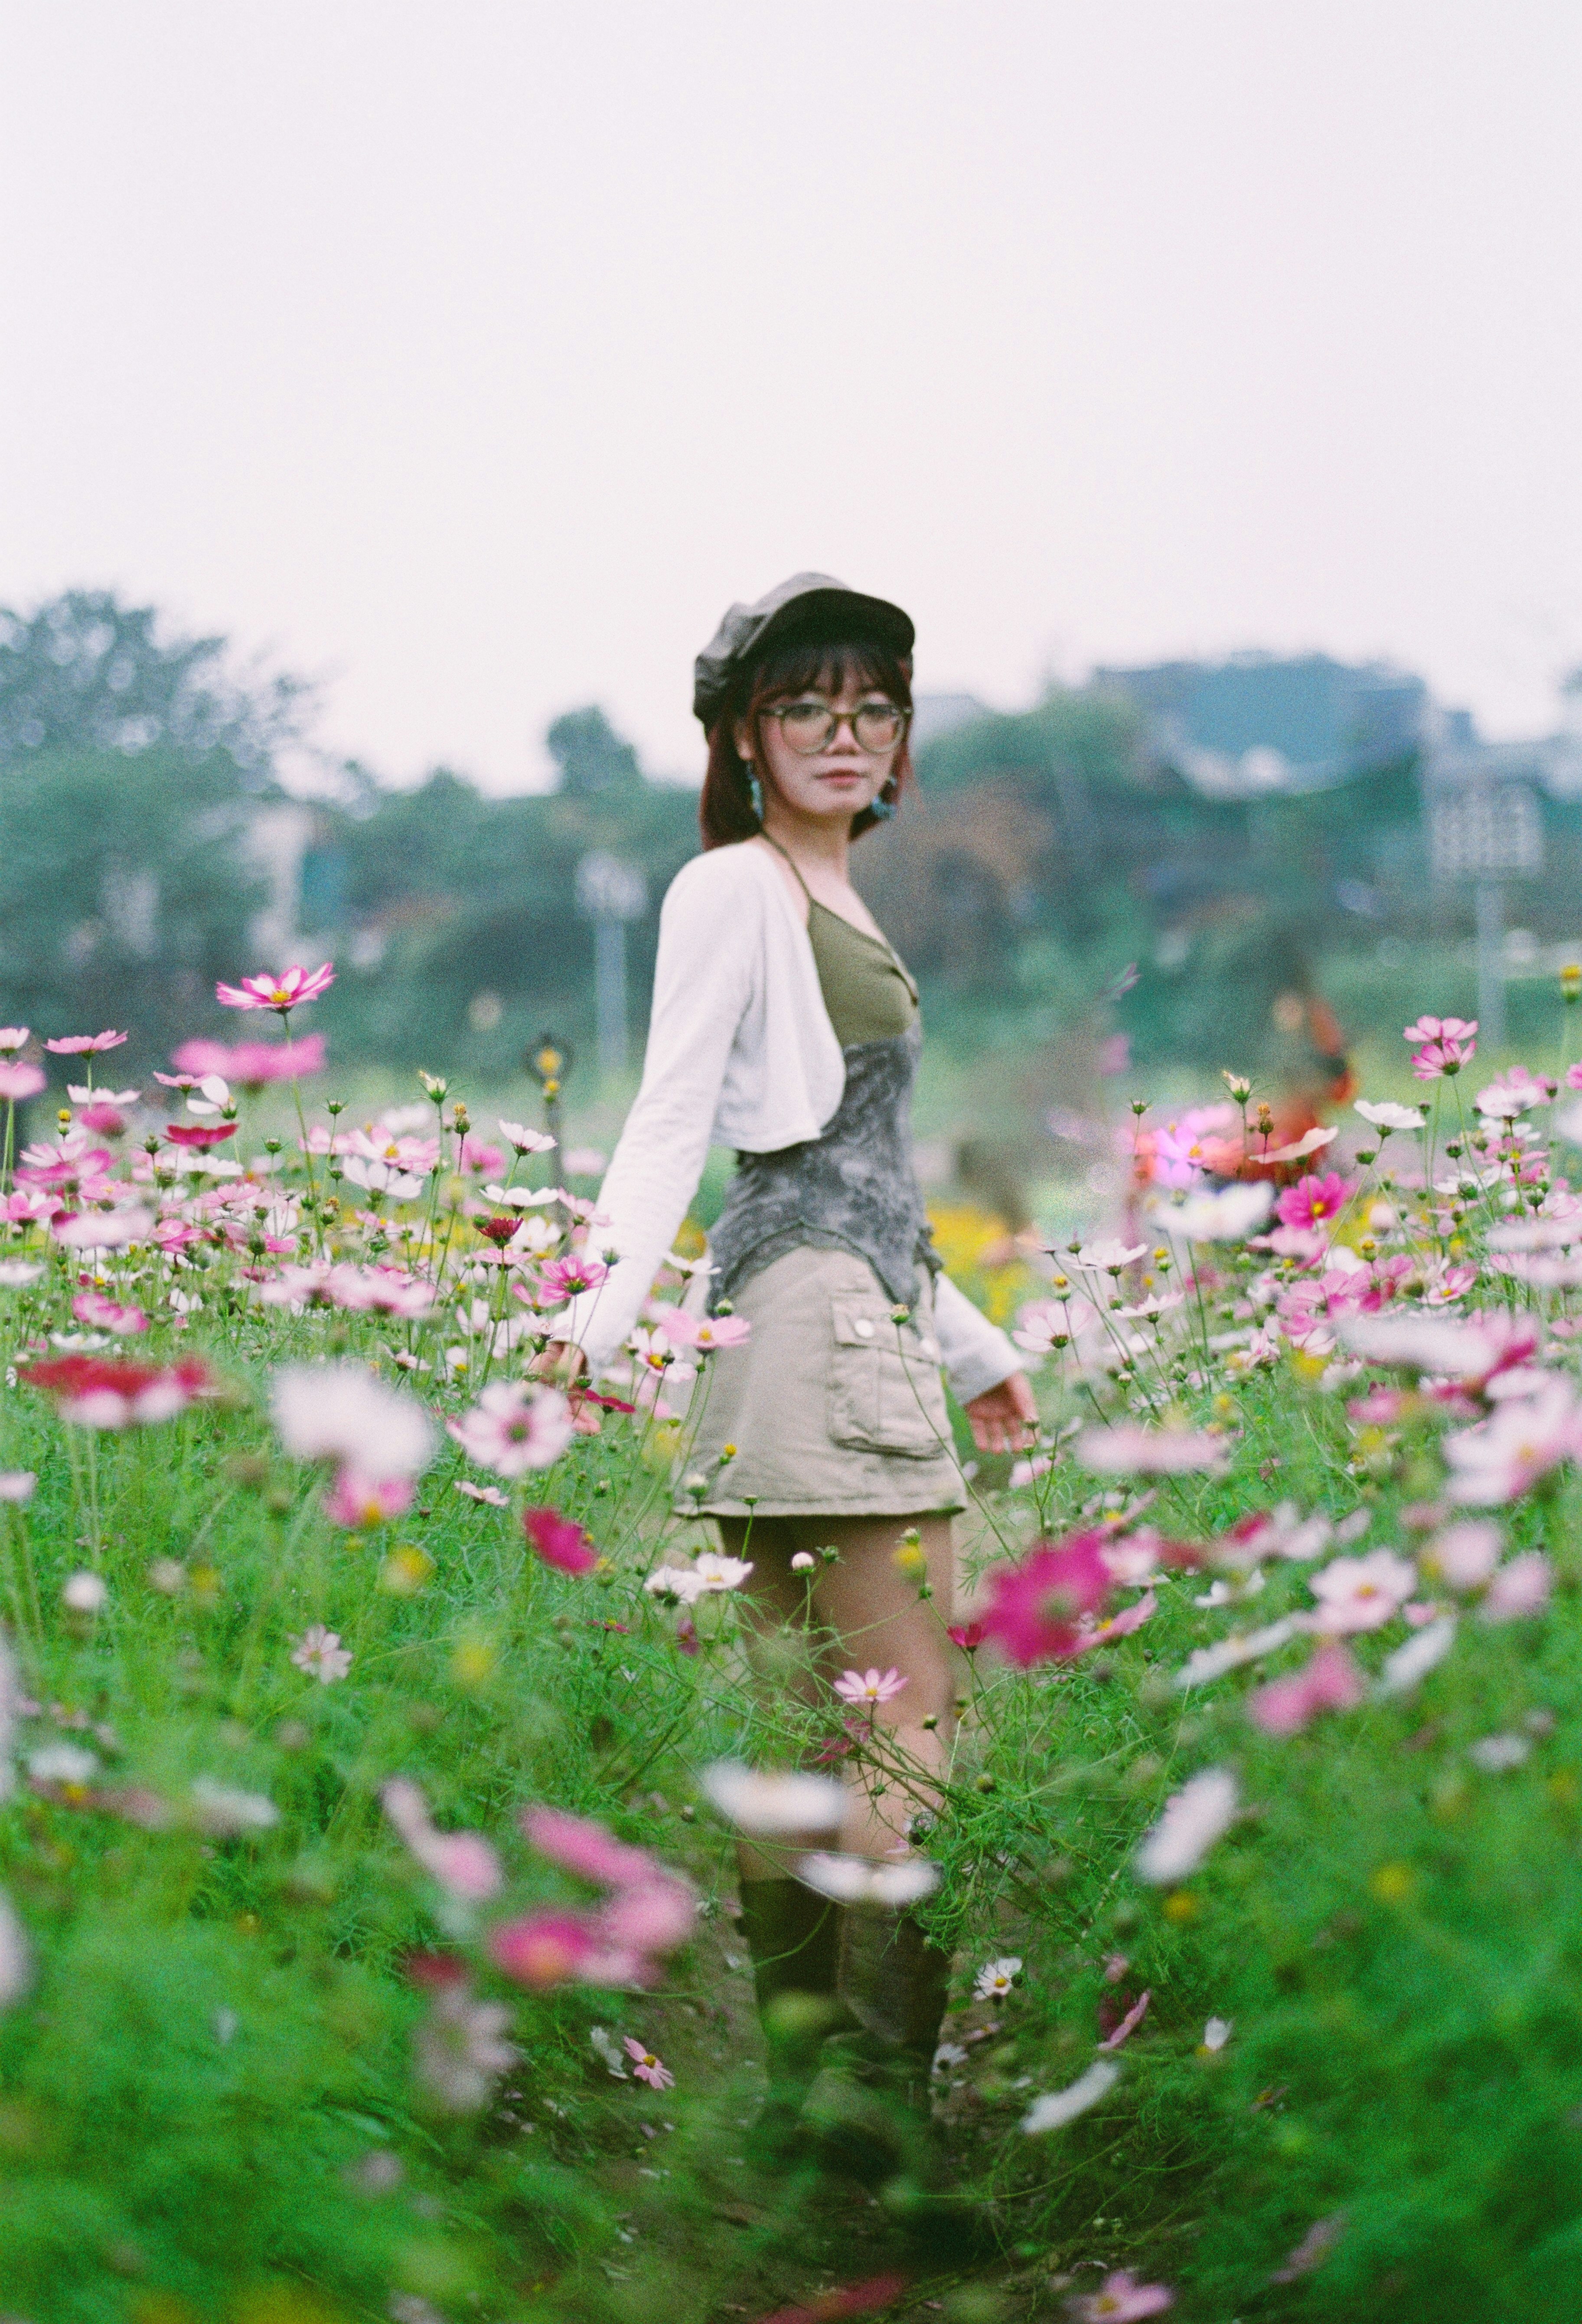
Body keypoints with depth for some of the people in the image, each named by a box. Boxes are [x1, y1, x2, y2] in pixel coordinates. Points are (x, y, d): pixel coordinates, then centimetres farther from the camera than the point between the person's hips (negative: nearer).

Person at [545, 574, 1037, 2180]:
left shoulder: (840, 906, 23)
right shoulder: (734, 889, -3)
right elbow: (672, 1117, -12)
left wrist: (969, 1345, 32)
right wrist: (608, 1305, -26)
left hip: (871, 1326, 9)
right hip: (806, 1321, -9)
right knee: (913, 1731, -10)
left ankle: (802, 2091, 12)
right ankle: (885, 2101, -7)